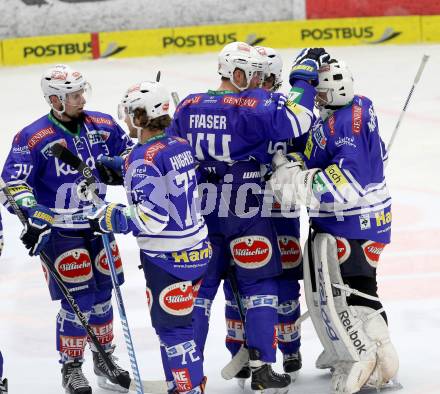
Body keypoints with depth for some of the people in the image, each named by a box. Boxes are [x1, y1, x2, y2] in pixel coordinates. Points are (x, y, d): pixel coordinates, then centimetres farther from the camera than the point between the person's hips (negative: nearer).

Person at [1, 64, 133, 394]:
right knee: (78, 300, -7)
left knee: (102, 292, 13)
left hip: (97, 224, 5)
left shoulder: (102, 125, -1)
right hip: (59, 230, -5)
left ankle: (104, 358, 31)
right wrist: (34, 217, -25)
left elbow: (129, 153, 15)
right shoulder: (33, 138, -16)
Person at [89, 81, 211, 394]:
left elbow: (151, 217, -27)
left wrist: (109, 218, -13)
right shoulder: (181, 145, 5)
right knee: (183, 321, 20)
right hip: (197, 247, 9)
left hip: (167, 258, -9)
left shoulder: (144, 158, -21)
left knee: (171, 326, 1)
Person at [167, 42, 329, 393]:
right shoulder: (253, 104, -14)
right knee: (259, 287, 7)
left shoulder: (188, 107, 5)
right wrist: (305, 73, -13)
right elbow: (294, 121, -24)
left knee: (199, 287, 13)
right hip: (246, 215, -5)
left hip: (199, 214, 5)